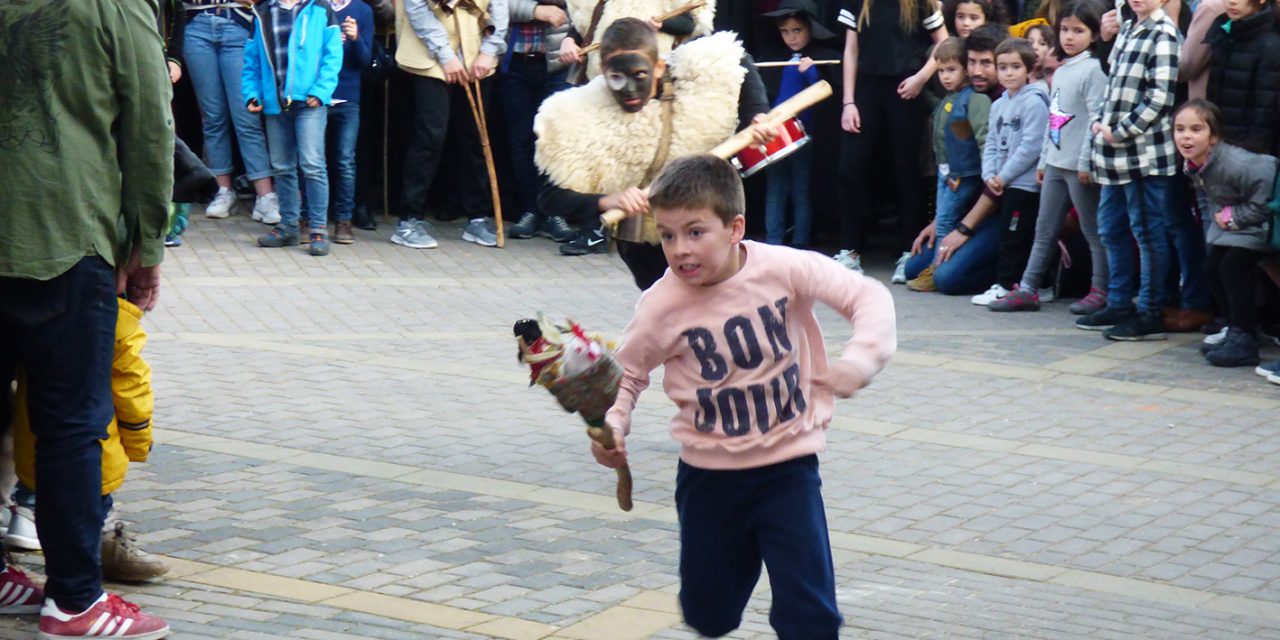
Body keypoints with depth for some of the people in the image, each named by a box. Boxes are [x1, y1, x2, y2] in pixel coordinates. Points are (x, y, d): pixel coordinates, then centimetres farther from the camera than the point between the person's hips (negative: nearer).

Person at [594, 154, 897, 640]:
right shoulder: (662, 305, -14)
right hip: (708, 474, 2)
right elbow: (627, 374, 1)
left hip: (788, 464, -1)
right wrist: (611, 424, -17)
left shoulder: (783, 269, -16)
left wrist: (861, 358, -28)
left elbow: (868, 295, -12)